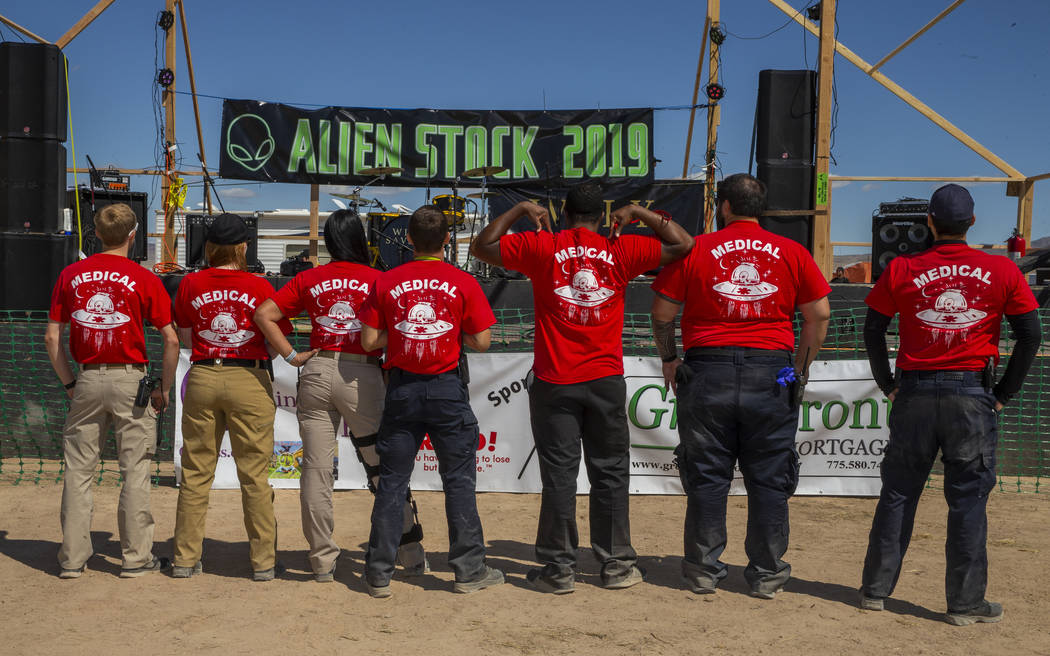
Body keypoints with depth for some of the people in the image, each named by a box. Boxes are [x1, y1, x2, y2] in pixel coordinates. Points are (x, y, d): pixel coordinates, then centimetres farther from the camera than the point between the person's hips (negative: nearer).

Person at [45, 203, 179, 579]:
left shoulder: (71, 274, 4)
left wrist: (69, 383, 12)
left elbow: (52, 338, 4)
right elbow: (171, 340, -8)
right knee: (135, 470, 5)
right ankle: (136, 557, 10)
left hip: (87, 380, 3)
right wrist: (164, 389, 2)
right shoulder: (143, 278, -5)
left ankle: (72, 558, 15)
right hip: (131, 379, -3)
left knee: (78, 470, 10)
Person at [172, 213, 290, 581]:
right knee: (254, 475, 3)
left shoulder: (190, 284, 2)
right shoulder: (260, 286, -6)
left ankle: (185, 558, 17)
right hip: (250, 380, -2)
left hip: (202, 378, 3)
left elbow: (185, 338, 11)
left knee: (195, 473, 11)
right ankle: (263, 561, 8)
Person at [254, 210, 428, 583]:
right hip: (362, 376, -2)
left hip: (317, 371, 2)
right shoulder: (377, 279, 0)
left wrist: (292, 356, 3)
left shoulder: (308, 279, 8)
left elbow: (264, 315, 2)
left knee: (316, 468, 7)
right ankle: (411, 556, 12)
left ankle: (322, 561, 11)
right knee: (384, 468, 6)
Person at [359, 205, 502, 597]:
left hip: (402, 388, 2)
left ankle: (379, 574, 11)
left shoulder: (386, 282, 1)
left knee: (392, 483, 8)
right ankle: (469, 570, 13)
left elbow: (369, 341, 0)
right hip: (447, 387, -2)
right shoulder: (463, 283, -4)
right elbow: (481, 342, -4)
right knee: (458, 481, 7)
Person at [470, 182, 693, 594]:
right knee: (610, 472, 11)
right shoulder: (621, 251, -1)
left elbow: (482, 246, 7)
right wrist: (636, 213, 10)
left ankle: (559, 569, 9)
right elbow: (682, 244, 7)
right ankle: (616, 564, 18)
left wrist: (519, 210, 12)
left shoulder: (540, 247, -3)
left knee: (559, 474, 4)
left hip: (555, 383, 0)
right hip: (606, 380, 1)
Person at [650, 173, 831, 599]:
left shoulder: (695, 250, 2)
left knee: (706, 477, 7)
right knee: (769, 479, 8)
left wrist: (669, 360, 16)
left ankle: (703, 572, 14)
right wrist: (801, 368, 13)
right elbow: (820, 314, 4)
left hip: (707, 371, -1)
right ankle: (767, 575, 13)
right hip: (771, 373, 1)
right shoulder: (791, 252, 6)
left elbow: (662, 314, 2)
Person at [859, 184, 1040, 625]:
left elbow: (873, 331, 3)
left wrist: (888, 386, 12)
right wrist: (1004, 393, 7)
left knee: (897, 494, 10)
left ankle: (875, 590, 17)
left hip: (914, 394, 1)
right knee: (968, 498, 5)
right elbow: (1030, 336, 0)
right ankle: (965, 604, 9)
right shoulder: (1002, 271, 1)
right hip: (973, 397, -1)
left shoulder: (902, 270, 1)